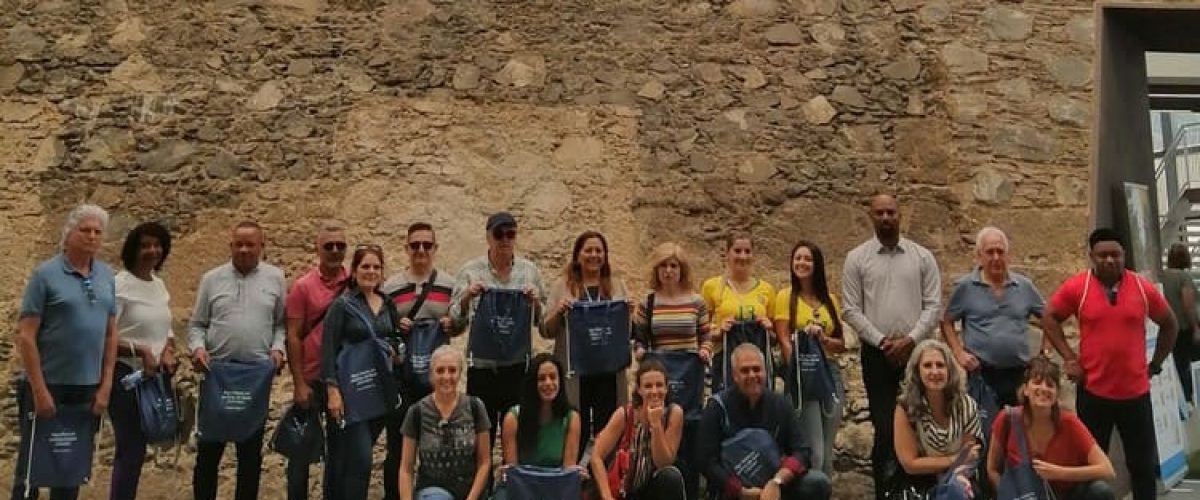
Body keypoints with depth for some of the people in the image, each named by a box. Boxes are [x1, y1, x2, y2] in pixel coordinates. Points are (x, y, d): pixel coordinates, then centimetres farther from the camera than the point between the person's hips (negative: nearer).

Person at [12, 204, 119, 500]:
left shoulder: (107, 276, 7)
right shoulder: (45, 274, -7)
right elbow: (25, 336, -10)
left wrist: (105, 386, 4)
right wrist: (40, 390, -14)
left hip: (89, 388, 5)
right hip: (49, 386, -5)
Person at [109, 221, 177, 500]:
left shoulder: (159, 284, 11)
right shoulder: (120, 285, -11)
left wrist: (168, 350, -3)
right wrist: (140, 351, -22)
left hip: (157, 376, 7)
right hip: (128, 376, -7)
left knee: (137, 448, 13)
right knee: (131, 450, -5)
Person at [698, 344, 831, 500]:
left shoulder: (781, 404, 1)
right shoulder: (718, 406, -8)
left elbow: (802, 451, -7)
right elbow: (708, 461, -11)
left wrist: (777, 482, -25)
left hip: (772, 485, 3)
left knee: (818, 483, -20)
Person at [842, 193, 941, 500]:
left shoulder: (922, 257, 5)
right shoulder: (857, 258, 1)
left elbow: (933, 305, 1)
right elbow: (851, 310, -2)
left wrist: (910, 340, -10)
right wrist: (882, 342, -10)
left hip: (916, 350, 1)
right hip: (876, 353, -1)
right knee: (884, 426, 1)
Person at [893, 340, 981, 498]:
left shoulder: (966, 405, -8)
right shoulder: (905, 408, -17)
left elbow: (968, 456, -2)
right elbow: (910, 464, -14)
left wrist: (959, 476, -22)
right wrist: (954, 460, -14)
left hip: (959, 480, 2)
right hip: (922, 485, -2)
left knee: (957, 490, -27)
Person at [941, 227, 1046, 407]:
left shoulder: (1025, 286, 7)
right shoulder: (965, 287, -1)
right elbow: (947, 322, 4)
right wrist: (959, 353, -7)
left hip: (1020, 373, 3)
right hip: (980, 373, -2)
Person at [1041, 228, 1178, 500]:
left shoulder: (1143, 288, -3)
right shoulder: (1076, 287, -8)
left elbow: (1169, 324, 12)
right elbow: (1049, 318, 2)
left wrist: (1156, 363, 8)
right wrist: (1068, 357, -5)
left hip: (1136, 392, 2)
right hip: (1093, 391, -1)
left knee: (1143, 464, 13)